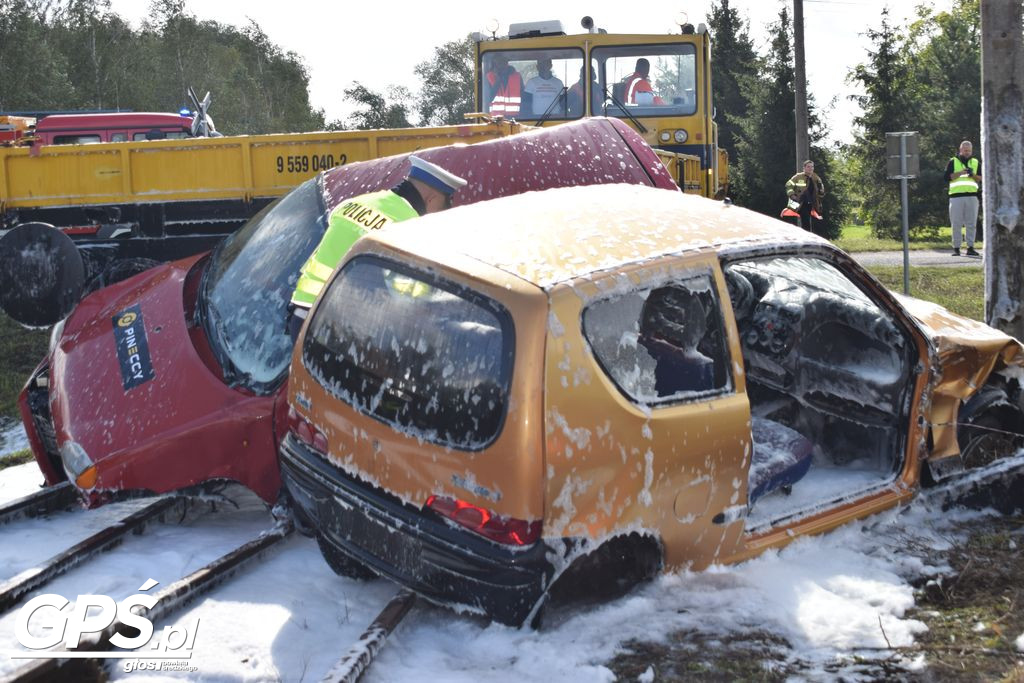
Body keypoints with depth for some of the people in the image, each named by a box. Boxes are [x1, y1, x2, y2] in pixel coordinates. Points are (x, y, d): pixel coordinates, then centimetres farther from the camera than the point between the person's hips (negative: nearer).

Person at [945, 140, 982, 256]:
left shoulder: (976, 163, 17)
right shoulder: (953, 162, 8)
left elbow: (982, 179, 13)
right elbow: (947, 177, -2)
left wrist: (973, 175, -6)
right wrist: (960, 173, -12)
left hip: (972, 196, 2)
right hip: (956, 196, -2)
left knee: (971, 224, 1)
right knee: (956, 224, -2)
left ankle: (970, 247, 5)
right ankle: (956, 248, 2)